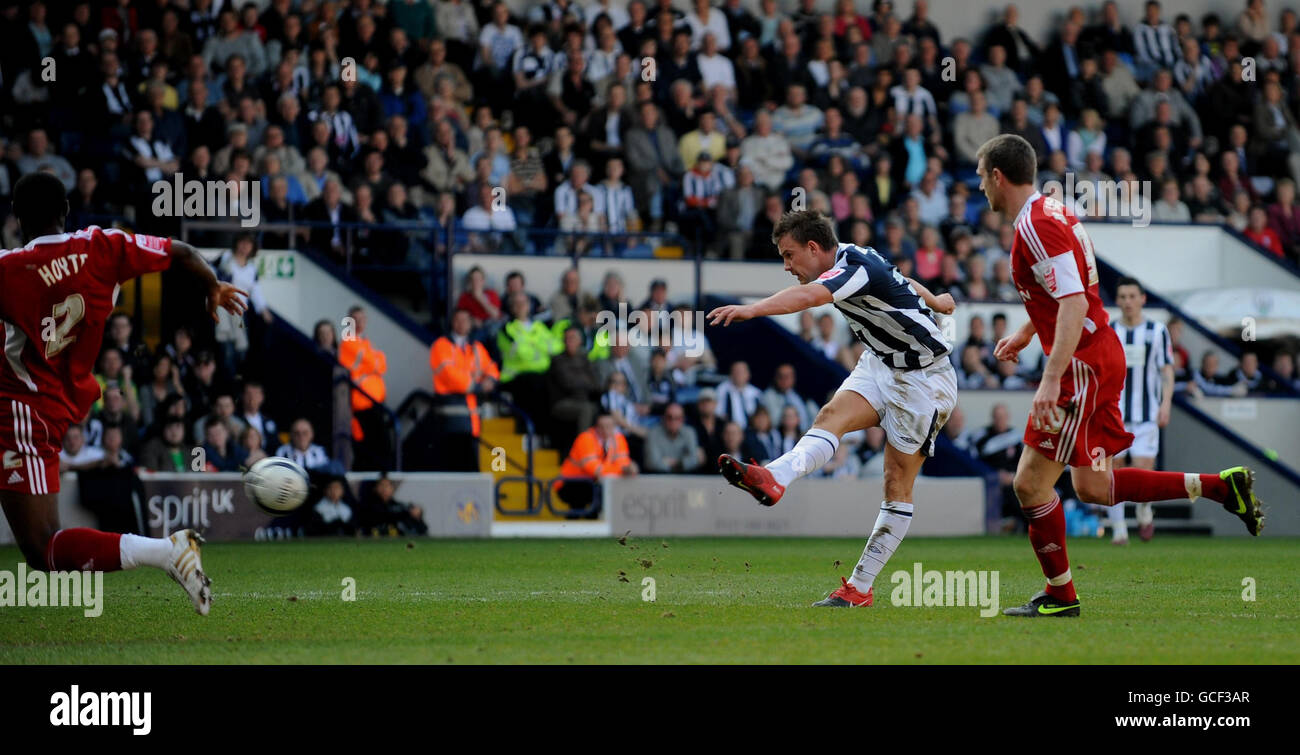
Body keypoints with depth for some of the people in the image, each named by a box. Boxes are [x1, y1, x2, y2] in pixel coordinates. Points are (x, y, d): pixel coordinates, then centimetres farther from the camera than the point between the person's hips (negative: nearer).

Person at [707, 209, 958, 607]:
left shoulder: (856, 268, -25)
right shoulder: (850, 260, 4)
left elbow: (808, 296, -45)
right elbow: (903, 283, 23)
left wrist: (752, 309, -60)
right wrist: (935, 302, 43)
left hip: (924, 378, -8)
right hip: (879, 363, 8)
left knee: (898, 485, -4)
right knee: (833, 415, -21)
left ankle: (860, 586, -4)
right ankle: (774, 478, -47)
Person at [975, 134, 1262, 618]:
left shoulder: (1036, 227, -17)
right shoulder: (1047, 213, 14)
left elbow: (1074, 304, -26)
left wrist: (1052, 379, -31)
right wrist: (1024, 335, 33)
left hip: (1083, 364, -10)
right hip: (1101, 355, 10)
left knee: (1030, 484, -4)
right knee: (1093, 488, 13)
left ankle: (1060, 596, 5)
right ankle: (1218, 486, 11)